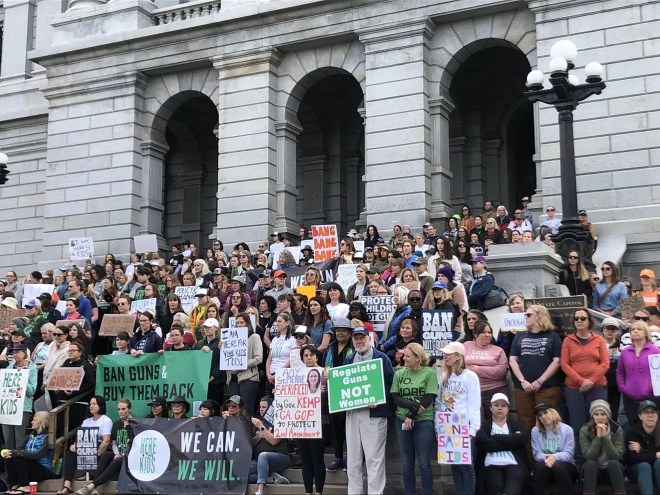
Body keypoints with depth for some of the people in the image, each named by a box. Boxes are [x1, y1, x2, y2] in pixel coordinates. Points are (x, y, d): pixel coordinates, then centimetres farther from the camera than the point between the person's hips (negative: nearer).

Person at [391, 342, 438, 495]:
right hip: (402, 421, 3)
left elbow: (429, 398, -10)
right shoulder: (399, 374, 5)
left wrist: (411, 416, -13)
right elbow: (395, 398, 0)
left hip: (424, 422, -3)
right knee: (407, 462, 9)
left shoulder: (429, 373, -4)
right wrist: (413, 405, -16)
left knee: (424, 462, 1)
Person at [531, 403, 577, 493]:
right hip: (543, 467, 1)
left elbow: (568, 454, -10)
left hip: (566, 465, -1)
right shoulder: (535, 431, 2)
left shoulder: (567, 429, -4)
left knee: (557, 465, -35)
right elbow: (537, 454, -4)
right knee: (541, 464, -33)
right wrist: (545, 458, -28)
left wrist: (555, 457, -31)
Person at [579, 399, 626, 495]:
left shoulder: (617, 430, -9)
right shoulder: (584, 430, -10)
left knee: (613, 463, -32)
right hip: (592, 470, 0)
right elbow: (588, 456, -20)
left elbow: (617, 456, -19)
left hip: (612, 470, 0)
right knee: (590, 463, -33)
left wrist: (605, 436, -27)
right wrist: (598, 436, -27)